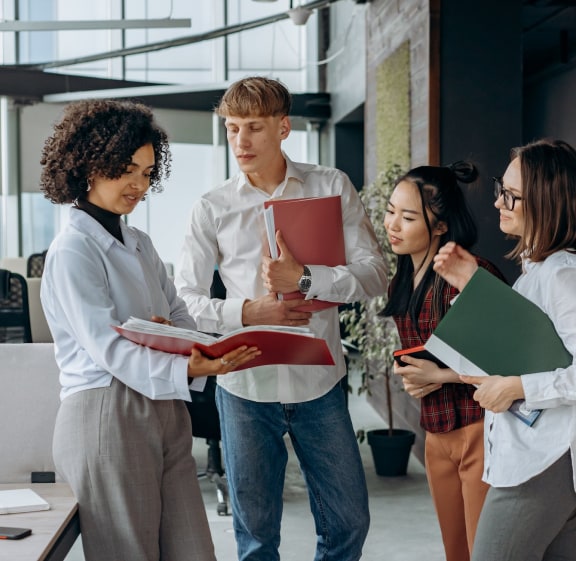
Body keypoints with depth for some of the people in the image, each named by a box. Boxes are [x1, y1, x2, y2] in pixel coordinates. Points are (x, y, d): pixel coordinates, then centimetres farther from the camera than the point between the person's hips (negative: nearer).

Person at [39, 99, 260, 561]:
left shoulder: (139, 245, 17)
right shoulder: (73, 251, -9)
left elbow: (181, 318, 15)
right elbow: (107, 347, -19)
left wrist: (181, 337, -10)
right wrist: (186, 370, -33)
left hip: (165, 414, 7)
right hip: (106, 416, -7)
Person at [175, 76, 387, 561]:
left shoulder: (332, 187, -1)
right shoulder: (212, 209, 0)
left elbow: (374, 274, -7)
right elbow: (185, 299, 0)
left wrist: (304, 279, -22)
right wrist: (247, 311, -16)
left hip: (319, 381, 0)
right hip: (245, 386, 0)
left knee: (348, 522, 10)